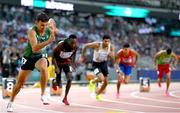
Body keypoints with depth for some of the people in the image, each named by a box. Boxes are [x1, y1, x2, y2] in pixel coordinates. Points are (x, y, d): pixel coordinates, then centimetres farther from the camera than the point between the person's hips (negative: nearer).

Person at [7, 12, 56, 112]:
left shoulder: (49, 30, -14)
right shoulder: (32, 31, -28)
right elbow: (34, 48, -43)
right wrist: (48, 41, -54)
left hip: (41, 56, 2)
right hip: (29, 57, -2)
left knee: (44, 68, -35)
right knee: (20, 82, 7)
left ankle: (43, 95, -22)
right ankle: (11, 102, 31)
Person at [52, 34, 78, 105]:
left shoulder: (75, 47, -22)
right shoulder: (61, 45, -34)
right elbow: (53, 56, -22)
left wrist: (73, 63, 0)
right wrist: (56, 67, -30)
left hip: (67, 62, 3)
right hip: (58, 63, -3)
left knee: (70, 78, -16)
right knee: (58, 83, -2)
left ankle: (65, 98, -3)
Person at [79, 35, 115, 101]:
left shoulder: (111, 47, -14)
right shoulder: (97, 45, -26)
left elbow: (113, 61, -10)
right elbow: (85, 46, -11)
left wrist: (111, 56, -31)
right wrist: (82, 56, -4)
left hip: (104, 63, 5)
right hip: (96, 64, -5)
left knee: (106, 82, 6)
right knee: (101, 79, -26)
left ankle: (97, 95, 32)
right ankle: (92, 82, 11)